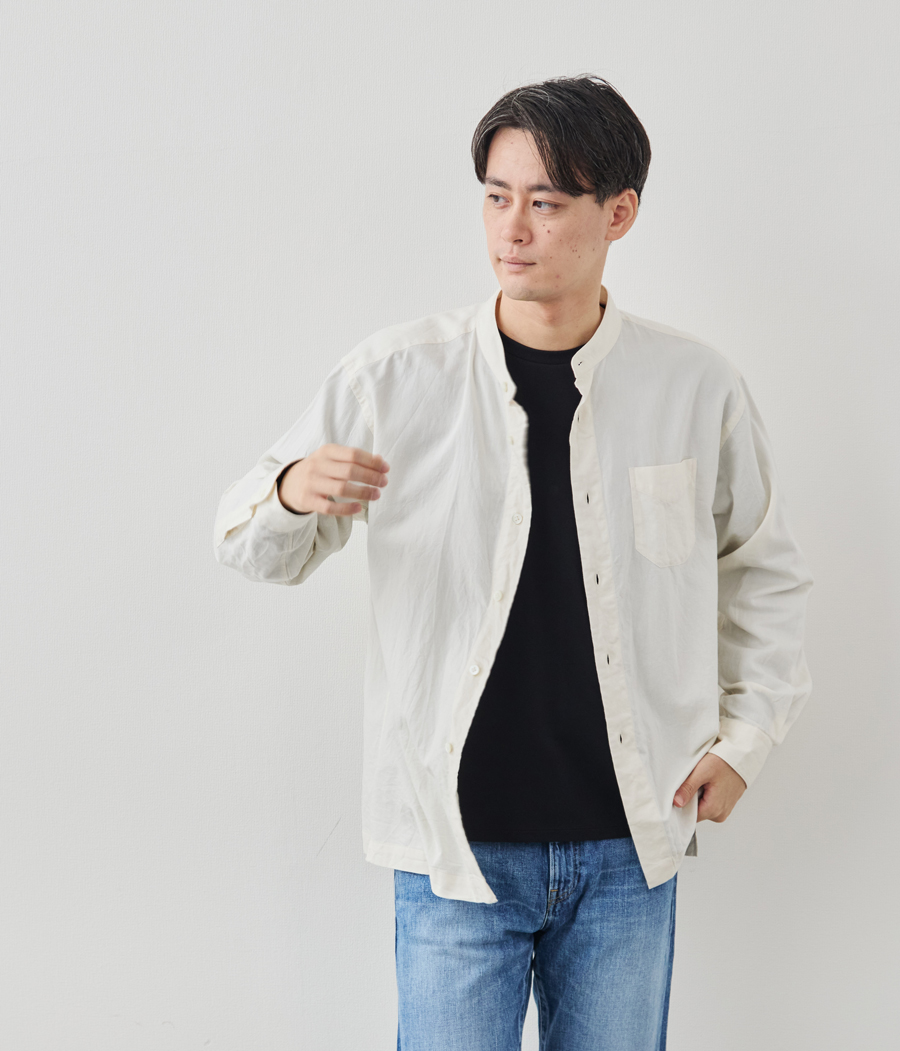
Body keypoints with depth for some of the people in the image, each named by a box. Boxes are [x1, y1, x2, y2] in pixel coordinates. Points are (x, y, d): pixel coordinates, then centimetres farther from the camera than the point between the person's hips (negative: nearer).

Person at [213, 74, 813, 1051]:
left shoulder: (696, 387, -1)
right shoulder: (395, 377, -5)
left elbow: (764, 569, 14)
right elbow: (260, 551, 3)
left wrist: (744, 735, 7)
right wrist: (291, 495, -19)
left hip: (628, 848, 2)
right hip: (455, 847, -1)